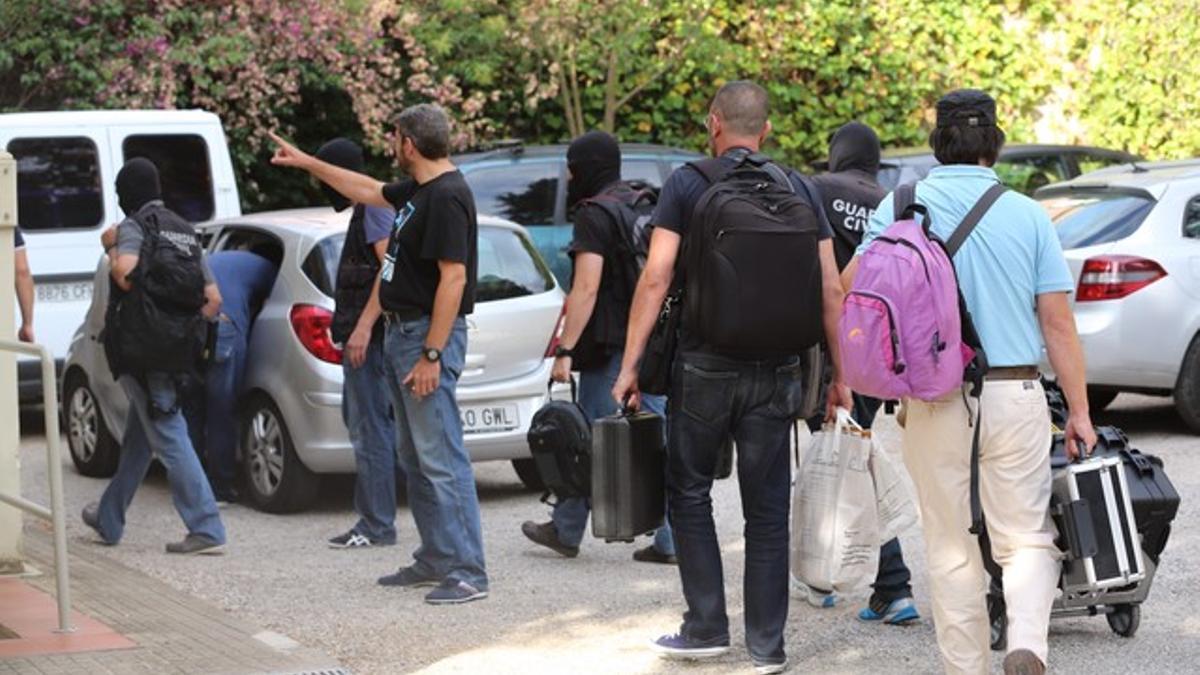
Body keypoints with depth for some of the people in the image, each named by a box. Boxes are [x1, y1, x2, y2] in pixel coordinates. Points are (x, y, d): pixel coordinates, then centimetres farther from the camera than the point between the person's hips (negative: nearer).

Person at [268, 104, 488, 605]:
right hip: (400, 332, 11)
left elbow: (453, 278, -22)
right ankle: (436, 559, 21)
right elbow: (368, 191, 33)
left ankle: (468, 572, -12)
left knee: (441, 458, -12)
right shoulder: (416, 191, 13)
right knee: (415, 459, 14)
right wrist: (306, 163, 39)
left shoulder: (447, 197, -17)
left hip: (429, 336, -11)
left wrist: (431, 355, -24)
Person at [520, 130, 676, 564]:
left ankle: (566, 530, 14)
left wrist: (566, 350, -19)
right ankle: (670, 540, 2)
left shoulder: (595, 215, -11)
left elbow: (586, 289, -19)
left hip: (611, 347, -7)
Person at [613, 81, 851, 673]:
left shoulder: (686, 185, -2)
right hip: (776, 371, 2)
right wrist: (839, 374, 9)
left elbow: (655, 279, -10)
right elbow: (830, 290, 3)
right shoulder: (797, 190, 6)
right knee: (767, 508, 8)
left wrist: (630, 363, -7)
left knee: (689, 493, 13)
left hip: (704, 367, -2)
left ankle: (707, 627, 12)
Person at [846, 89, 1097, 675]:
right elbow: (1058, 324, -1)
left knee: (951, 550, 11)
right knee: (1027, 539, 8)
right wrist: (1079, 412, 5)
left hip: (935, 403, 0)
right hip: (1014, 396, 0)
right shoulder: (1028, 215, -1)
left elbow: (850, 287, -8)